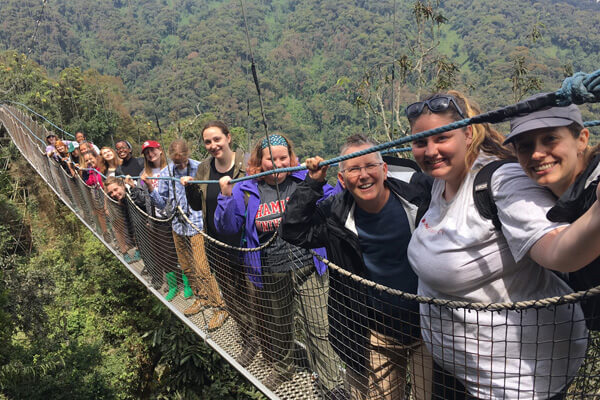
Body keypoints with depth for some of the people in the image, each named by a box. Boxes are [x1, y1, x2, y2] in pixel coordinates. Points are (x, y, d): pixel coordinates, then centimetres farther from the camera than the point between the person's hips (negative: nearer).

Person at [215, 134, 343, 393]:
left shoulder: (306, 180, -2)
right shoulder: (246, 190, 0)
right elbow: (227, 228, -1)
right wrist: (227, 197, -16)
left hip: (308, 270, -1)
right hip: (270, 275, 2)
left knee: (318, 328, 3)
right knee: (277, 327, 21)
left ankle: (331, 381, 22)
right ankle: (282, 369, 47)